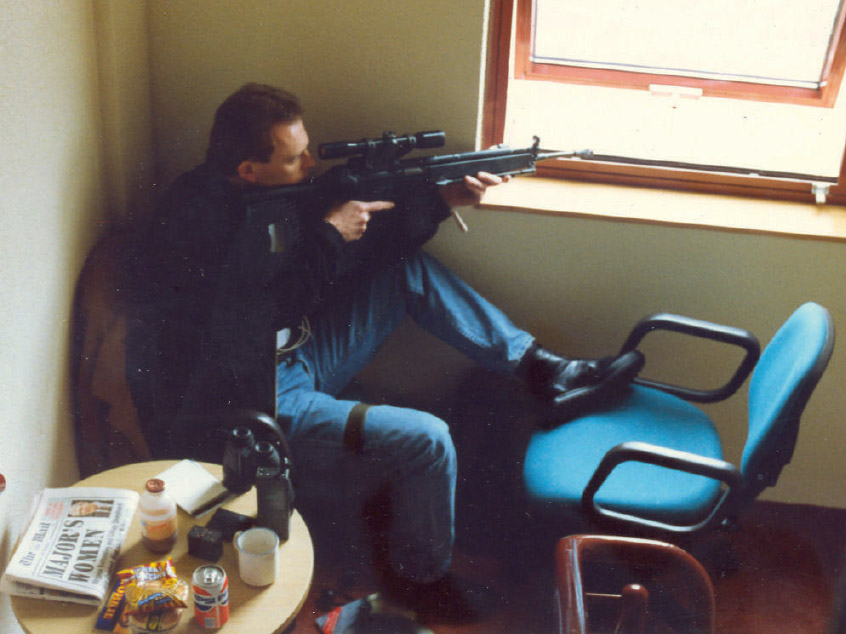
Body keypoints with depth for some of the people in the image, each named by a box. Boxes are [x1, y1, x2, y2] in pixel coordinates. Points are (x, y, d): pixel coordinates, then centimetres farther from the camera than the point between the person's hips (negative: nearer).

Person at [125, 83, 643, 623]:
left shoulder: (277, 192, 1)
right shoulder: (197, 223, -25)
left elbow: (365, 240, 8)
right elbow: (268, 311, -30)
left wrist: (443, 199, -3)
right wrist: (329, 236, -23)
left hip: (295, 357, 9)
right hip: (253, 406, -9)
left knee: (409, 267, 5)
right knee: (427, 440, -21)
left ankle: (538, 367, 10)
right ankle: (421, 577, 8)